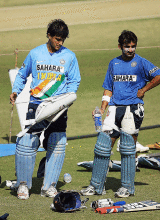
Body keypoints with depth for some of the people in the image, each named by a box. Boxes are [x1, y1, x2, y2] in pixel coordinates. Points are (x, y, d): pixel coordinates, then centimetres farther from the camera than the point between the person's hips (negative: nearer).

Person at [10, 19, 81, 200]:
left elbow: (74, 81, 10)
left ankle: (49, 185, 8)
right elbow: (22, 75, 17)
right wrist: (15, 91, 1)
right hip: (36, 105, 0)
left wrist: (68, 95, -8)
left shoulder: (69, 56, 6)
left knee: (57, 145, -3)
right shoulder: (35, 54, 6)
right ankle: (23, 183, 6)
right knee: (26, 143, -8)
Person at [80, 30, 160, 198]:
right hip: (114, 108, 5)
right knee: (102, 146, 0)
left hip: (132, 108, -5)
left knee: (128, 149, -4)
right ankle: (96, 186, 8)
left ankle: (127, 187, 5)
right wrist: (102, 109, 8)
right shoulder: (114, 63, 16)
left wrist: (143, 90, -6)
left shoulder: (141, 63, 1)